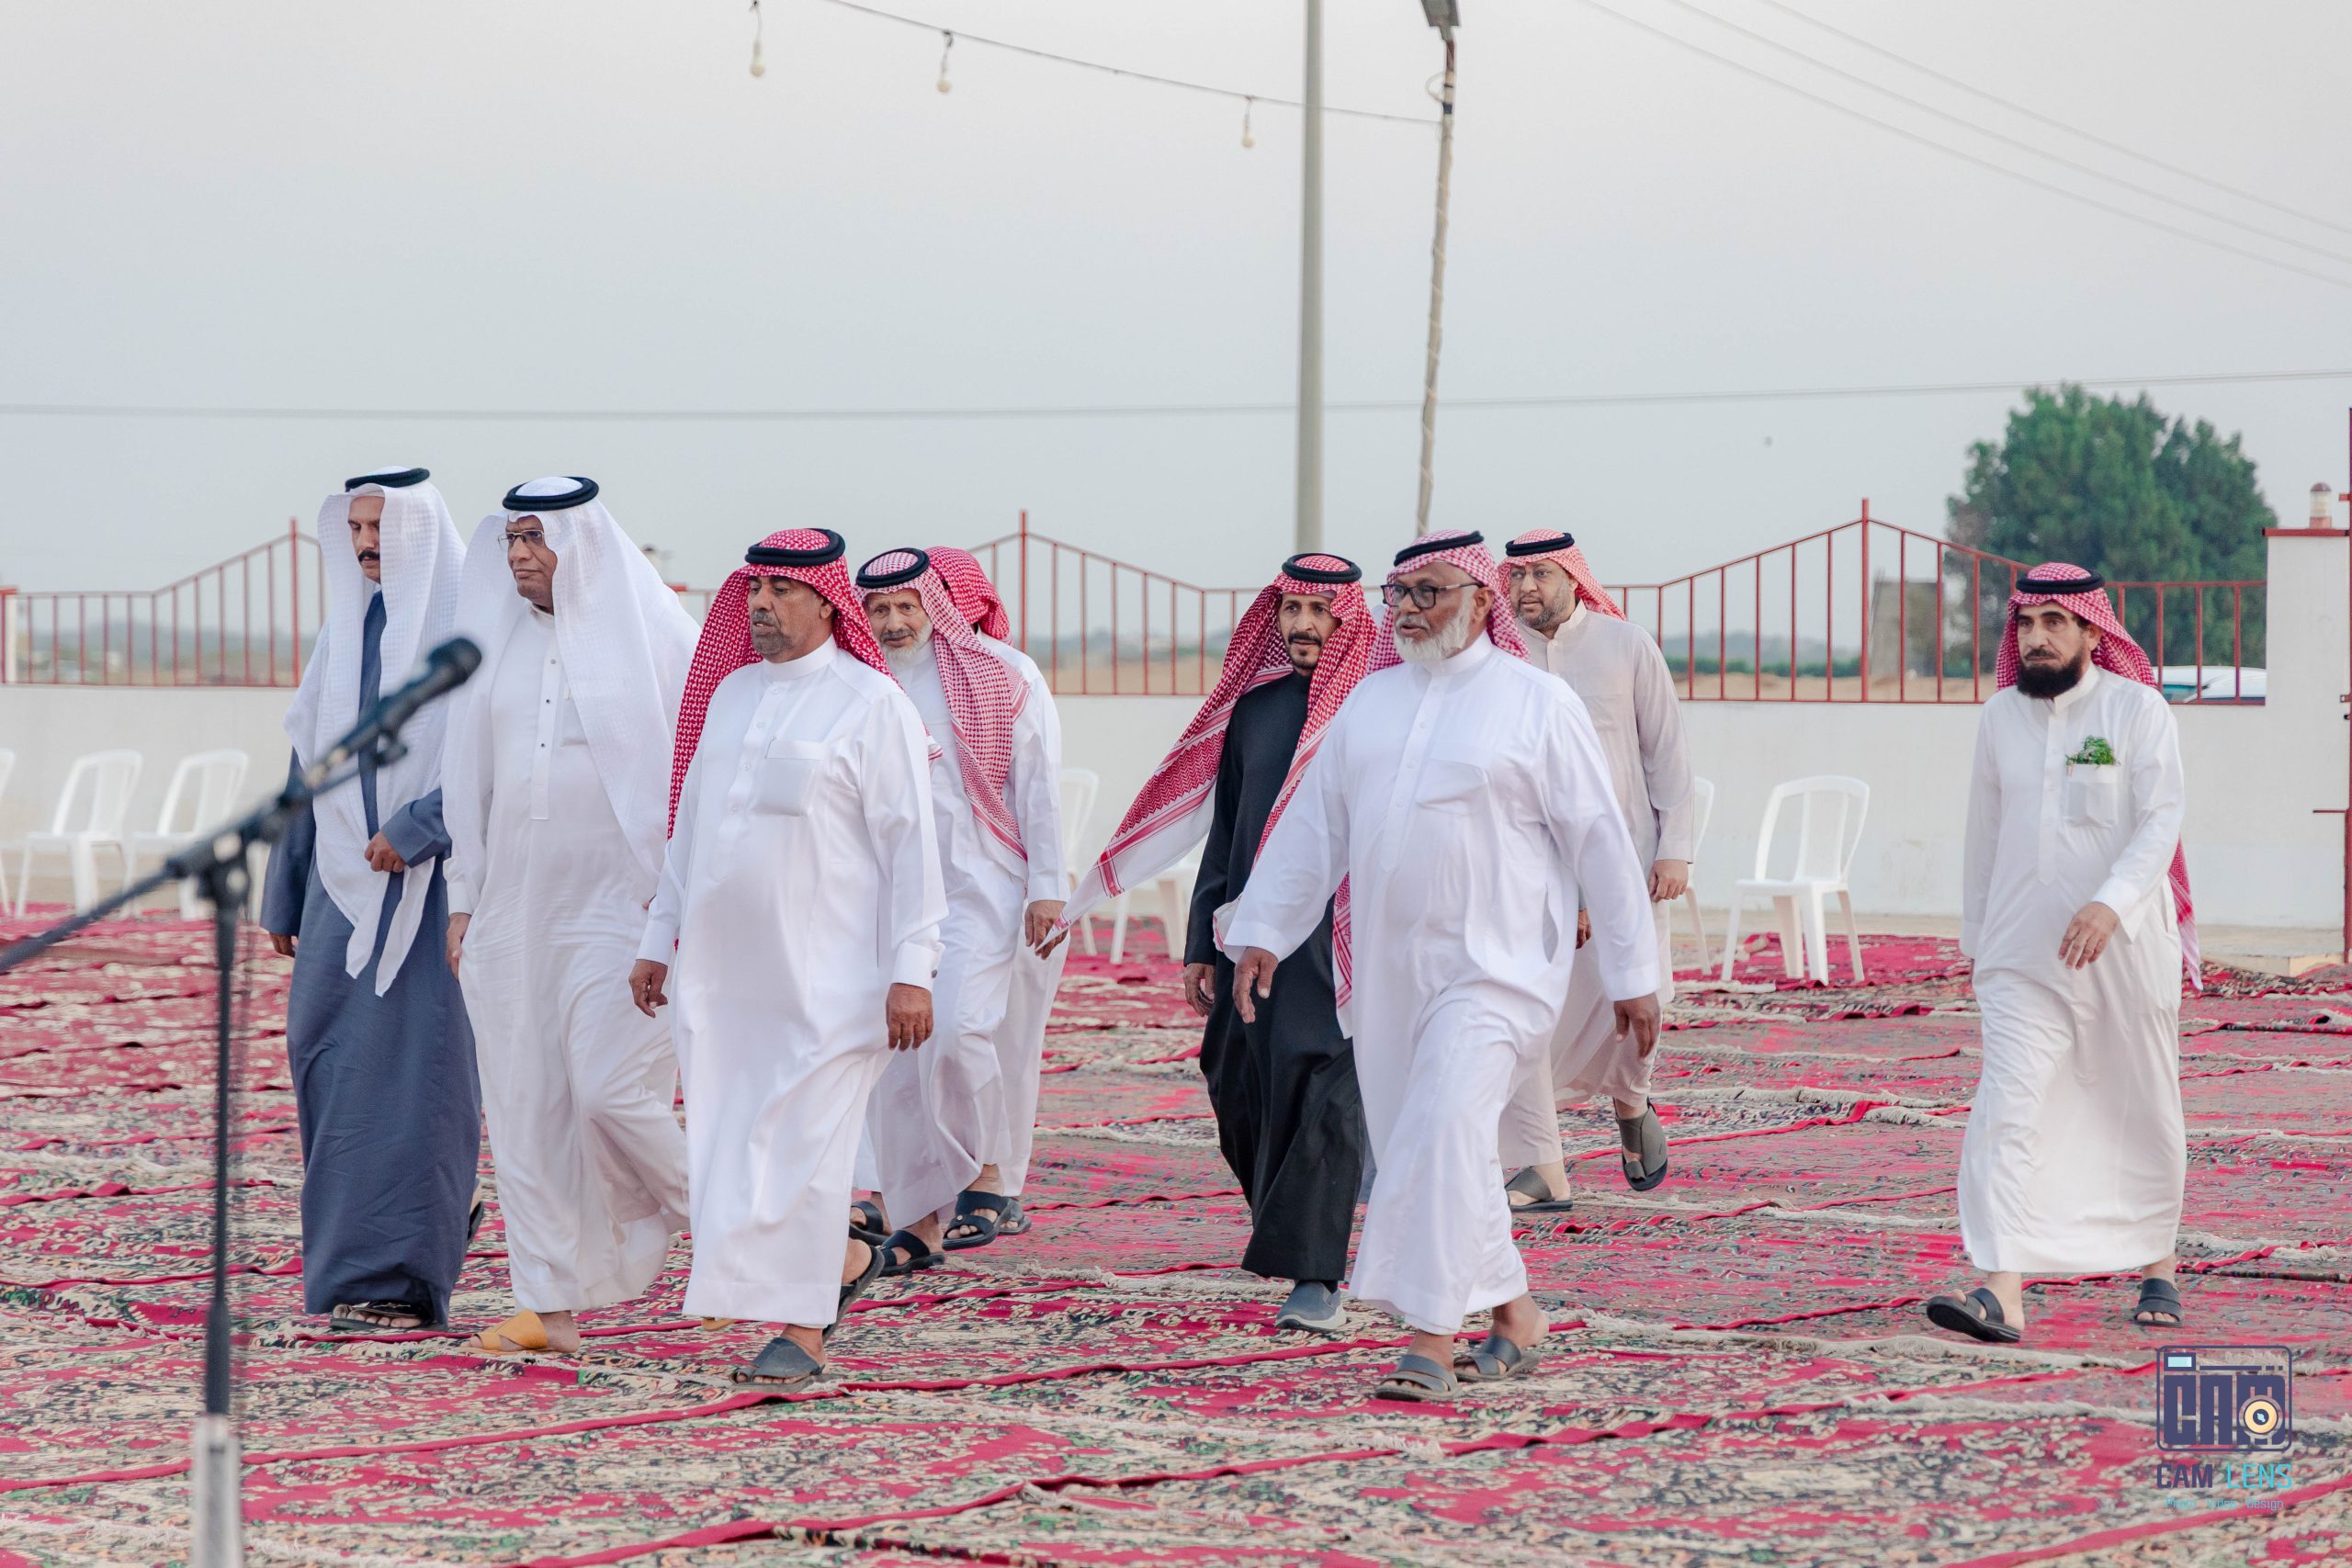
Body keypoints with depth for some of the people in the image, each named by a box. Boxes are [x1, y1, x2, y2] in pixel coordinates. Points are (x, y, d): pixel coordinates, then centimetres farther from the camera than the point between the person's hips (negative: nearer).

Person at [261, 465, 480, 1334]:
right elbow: (309, 765, 19)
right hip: (345, 882, 7)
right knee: (324, 1051, 5)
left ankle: (403, 1278, -6)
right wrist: (283, 895, 18)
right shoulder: (347, 631, 15)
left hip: (433, 882, -7)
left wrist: (415, 829, -21)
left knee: (414, 1064, -8)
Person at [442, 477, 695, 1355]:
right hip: (515, 902, 5)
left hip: (619, 896, -5)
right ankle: (550, 1305, 6)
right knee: (525, 1101, 2)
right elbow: (470, 778, 15)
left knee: (610, 1089, -13)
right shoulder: (498, 642, 11)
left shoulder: (651, 636, -4)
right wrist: (464, 901, 12)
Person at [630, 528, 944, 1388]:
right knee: (729, 1142, 6)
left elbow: (911, 843, -9)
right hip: (724, 969, 6)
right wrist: (660, 940, 18)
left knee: (805, 1145, -6)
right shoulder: (729, 693, 13)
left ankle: (801, 1330, 0)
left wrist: (911, 969, -15)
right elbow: (689, 826, 20)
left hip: (828, 976, -6)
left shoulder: (871, 703, -6)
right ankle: (843, 1261, 26)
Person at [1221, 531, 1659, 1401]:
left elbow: (1600, 840, -2)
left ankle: (1431, 1337, -19)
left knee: (1443, 1132, -20)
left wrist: (1634, 971, -1)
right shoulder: (1371, 700, 11)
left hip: (1492, 969, -6)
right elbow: (1312, 822, 15)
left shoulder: (1537, 703, -3)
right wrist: (1260, 930, 8)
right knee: (1412, 1146, 8)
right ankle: (1516, 1316, 23)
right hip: (1388, 970, 6)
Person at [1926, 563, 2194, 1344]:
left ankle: (2157, 1266, 32)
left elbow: (2161, 820, -14)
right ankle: (2003, 1294, -21)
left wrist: (2110, 904, -28)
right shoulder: (2000, 716, 6)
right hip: (2024, 952, 2)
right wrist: (1976, 943, 18)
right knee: (2006, 1111, -13)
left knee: (2144, 1113, 11)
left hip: (2126, 948, -2)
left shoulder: (2137, 709, -6)